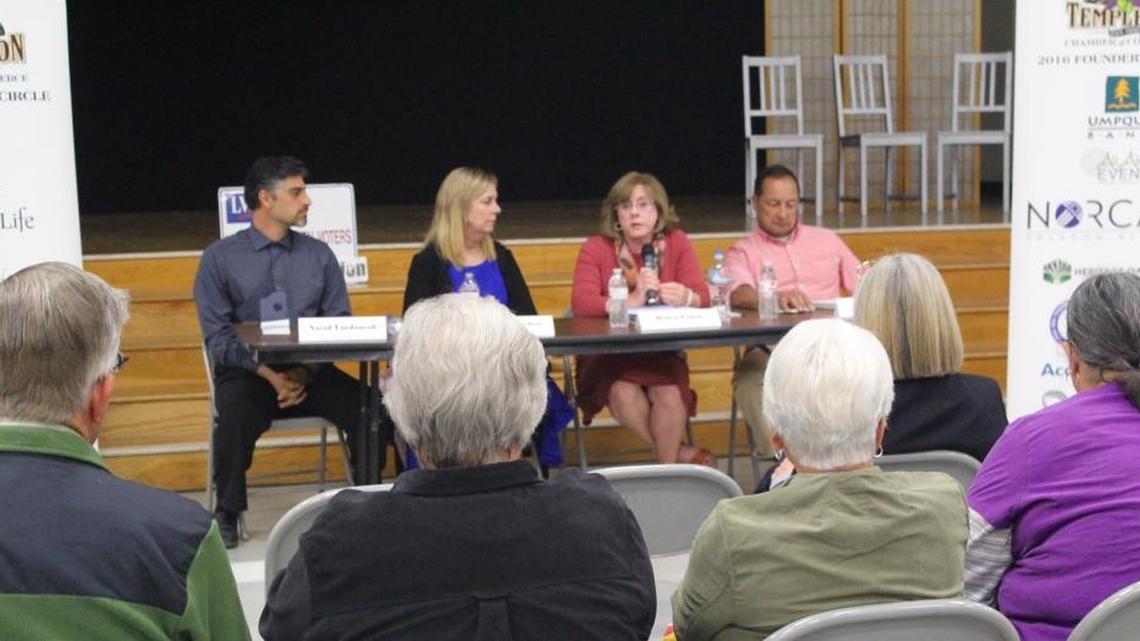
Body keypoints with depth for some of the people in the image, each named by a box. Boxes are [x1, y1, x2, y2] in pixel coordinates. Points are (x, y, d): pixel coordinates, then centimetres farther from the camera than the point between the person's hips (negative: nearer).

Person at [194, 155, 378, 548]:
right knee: (236, 414, -35)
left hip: (311, 372, 2)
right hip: (248, 372, -2)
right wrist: (270, 374, -17)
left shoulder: (319, 255, 12)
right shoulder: (220, 258, 5)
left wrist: (306, 371, -13)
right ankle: (227, 515, -15)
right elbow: (218, 336, -2)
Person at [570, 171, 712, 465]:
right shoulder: (596, 248, -4)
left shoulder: (677, 243, 3)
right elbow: (581, 303, -18)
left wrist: (685, 297, -33)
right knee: (623, 392, -31)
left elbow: (702, 297, -7)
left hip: (663, 352, 1)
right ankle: (675, 455, -9)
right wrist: (632, 301, -34)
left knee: (669, 394, -28)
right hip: (607, 352, -1)